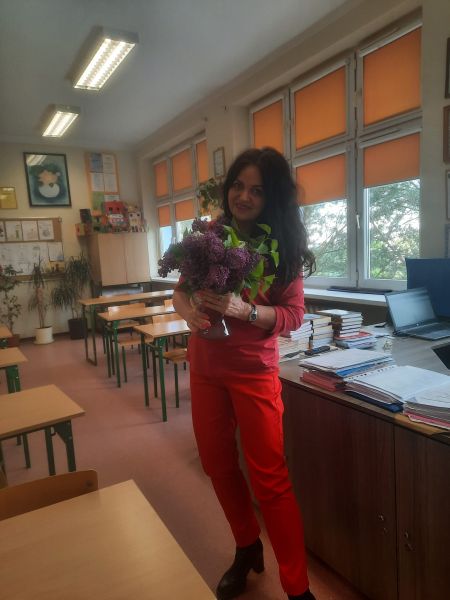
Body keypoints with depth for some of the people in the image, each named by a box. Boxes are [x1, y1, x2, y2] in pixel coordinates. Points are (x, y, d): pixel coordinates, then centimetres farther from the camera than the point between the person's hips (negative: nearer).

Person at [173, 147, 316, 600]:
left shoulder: (283, 247, -8)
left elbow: (293, 315, -12)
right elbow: (181, 290, 5)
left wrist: (246, 311, -29)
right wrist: (187, 309, -18)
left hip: (253, 371, -4)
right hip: (205, 367, 5)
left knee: (269, 478, 1)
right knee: (218, 464, 17)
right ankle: (247, 547, 42)